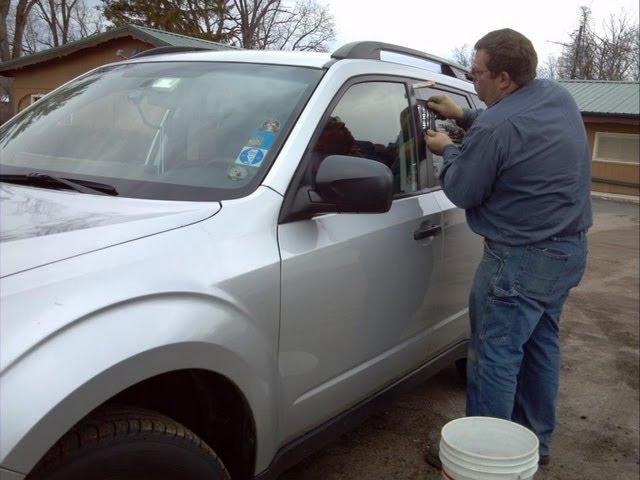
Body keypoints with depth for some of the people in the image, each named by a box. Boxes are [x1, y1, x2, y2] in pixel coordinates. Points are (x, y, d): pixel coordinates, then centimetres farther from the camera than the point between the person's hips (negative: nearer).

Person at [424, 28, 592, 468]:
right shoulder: (559, 97, 5)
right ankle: (536, 441, 32)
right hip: (569, 250, 9)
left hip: (521, 259, -9)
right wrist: (464, 118, 21)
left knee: (496, 358, 1)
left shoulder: (495, 127, -23)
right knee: (541, 346, 19)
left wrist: (448, 151, 7)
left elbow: (462, 192, -10)